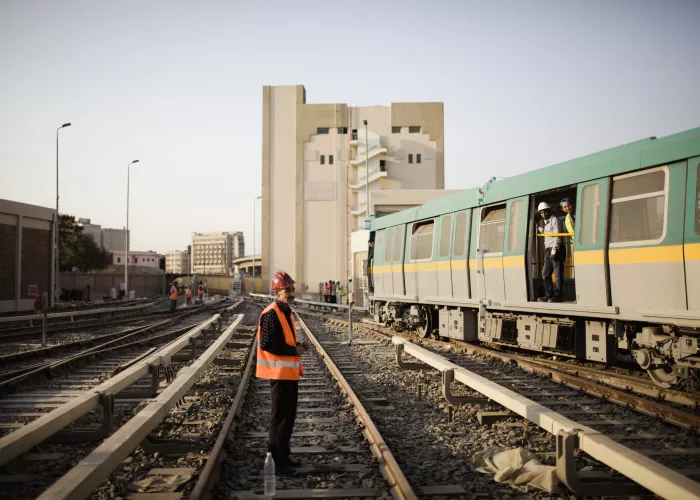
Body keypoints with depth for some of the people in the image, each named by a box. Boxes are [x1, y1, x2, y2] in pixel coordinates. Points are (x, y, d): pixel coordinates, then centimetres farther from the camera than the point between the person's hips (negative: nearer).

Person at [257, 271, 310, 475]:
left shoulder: (286, 312, 14)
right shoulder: (271, 314, -17)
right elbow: (266, 343, -24)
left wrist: (299, 346, 5)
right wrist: (294, 350, -19)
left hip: (290, 371, 10)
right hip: (279, 372, -10)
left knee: (289, 416, 16)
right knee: (280, 417, -4)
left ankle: (283, 455, 26)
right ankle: (275, 460, 4)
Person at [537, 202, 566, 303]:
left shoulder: (555, 220, -4)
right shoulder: (546, 223, 21)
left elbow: (557, 236, -12)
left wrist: (554, 251, -18)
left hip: (556, 250, -9)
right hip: (548, 251, 9)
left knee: (557, 273, -7)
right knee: (545, 273, 7)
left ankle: (557, 296, -8)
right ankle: (549, 295, 10)